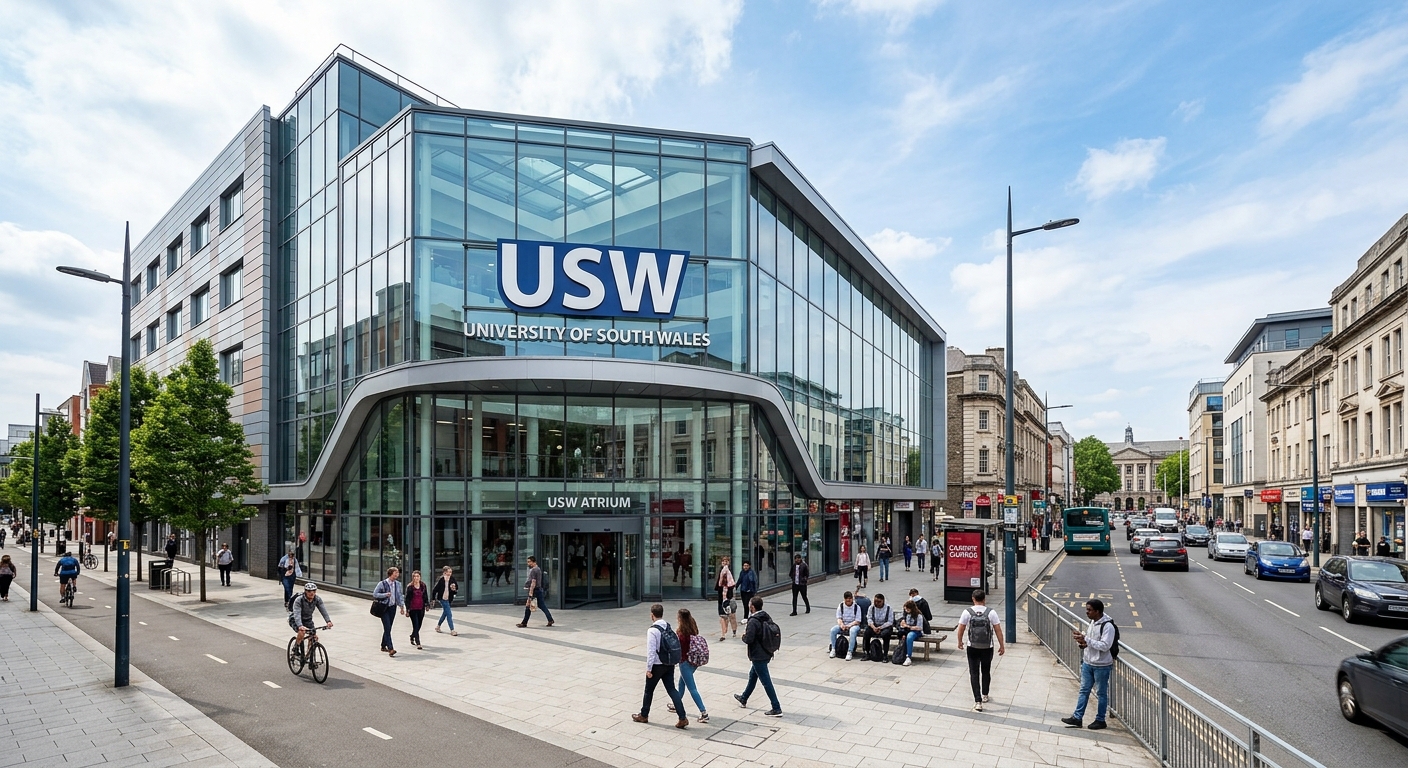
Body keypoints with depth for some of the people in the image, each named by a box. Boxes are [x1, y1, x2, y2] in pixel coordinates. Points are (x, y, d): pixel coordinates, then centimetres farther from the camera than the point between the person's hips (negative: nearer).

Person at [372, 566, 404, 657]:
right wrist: (385, 594, -19)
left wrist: (401, 605, 5)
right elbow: (374, 594, -8)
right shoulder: (382, 583, -8)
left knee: (388, 628, 13)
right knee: (387, 628, -12)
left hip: (393, 608, 5)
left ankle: (383, 646, 29)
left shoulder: (397, 584, 7)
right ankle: (391, 649, -17)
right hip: (384, 608, -5)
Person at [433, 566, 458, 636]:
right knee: (449, 614, -10)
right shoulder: (441, 580, -14)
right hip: (442, 598, -6)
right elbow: (435, 589, -9)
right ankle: (452, 630, -9)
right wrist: (433, 599, -6)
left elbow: (457, 588, 9)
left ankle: (438, 626, 41)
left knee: (445, 613, 21)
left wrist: (454, 588, -14)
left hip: (449, 599, 6)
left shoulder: (452, 579, -1)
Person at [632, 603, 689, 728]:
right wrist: (672, 661, 15)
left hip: (657, 665, -6)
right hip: (670, 664, 6)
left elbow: (651, 651, -20)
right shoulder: (669, 627, 3)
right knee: (671, 689, 9)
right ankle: (682, 718, 0)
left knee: (649, 690, 14)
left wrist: (648, 669, -13)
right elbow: (676, 644, 6)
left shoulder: (652, 630, -18)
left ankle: (643, 715, 31)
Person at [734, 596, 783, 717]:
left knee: (766, 681, -2)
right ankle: (743, 699, 43)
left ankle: (777, 709, 2)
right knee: (753, 675, 25)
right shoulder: (767, 617, 3)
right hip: (766, 653, 9)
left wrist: (744, 635, -4)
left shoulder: (753, 622, -22)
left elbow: (748, 639, -25)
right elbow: (775, 632, 9)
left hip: (758, 656, -9)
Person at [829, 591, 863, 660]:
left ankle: (850, 652, -35)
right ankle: (833, 649, -11)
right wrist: (841, 624, -22)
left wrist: (849, 625, -24)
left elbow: (857, 621, -10)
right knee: (833, 630, -24)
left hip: (853, 625, -3)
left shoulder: (857, 607, -6)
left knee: (852, 631, -39)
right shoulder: (841, 606, 2)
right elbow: (839, 618, 1)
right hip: (843, 625, 3)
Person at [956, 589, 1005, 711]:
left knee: (974, 673, 2)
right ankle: (985, 695, 37)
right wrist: (1002, 646, 4)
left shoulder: (967, 612, -8)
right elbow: (998, 630, -7)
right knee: (986, 671, 22)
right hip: (987, 648, 1)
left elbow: (961, 629, -3)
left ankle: (978, 701, -6)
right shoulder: (991, 612, -9)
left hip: (972, 648, -1)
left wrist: (960, 642, 13)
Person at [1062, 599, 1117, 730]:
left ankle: (1100, 720, 21)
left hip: (1101, 665, -8)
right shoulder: (1093, 622, 7)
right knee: (1084, 690, 11)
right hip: (1088, 662, 8)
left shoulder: (1107, 626, -20)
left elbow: (1105, 646, -25)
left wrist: (1085, 639, -26)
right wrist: (1082, 639, -3)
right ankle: (1077, 717, 16)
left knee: (1101, 693, 8)